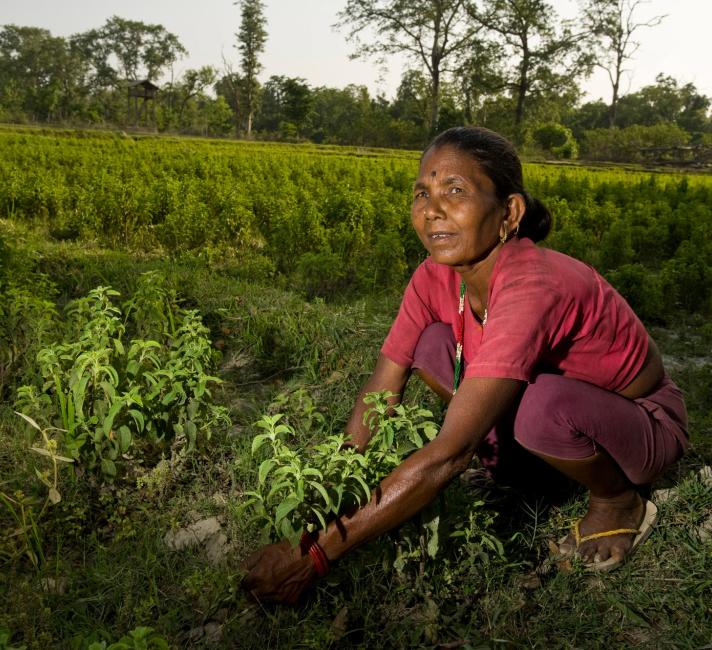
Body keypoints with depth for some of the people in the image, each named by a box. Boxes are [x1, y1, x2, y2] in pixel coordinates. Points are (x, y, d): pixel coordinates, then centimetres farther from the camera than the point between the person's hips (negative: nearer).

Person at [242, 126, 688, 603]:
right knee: (432, 346, -13)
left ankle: (620, 502, -5)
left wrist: (317, 554, -39)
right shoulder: (437, 277, -15)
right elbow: (380, 392, -12)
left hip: (643, 425, -5)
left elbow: (449, 454, -41)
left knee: (544, 400, -38)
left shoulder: (531, 289, -38)